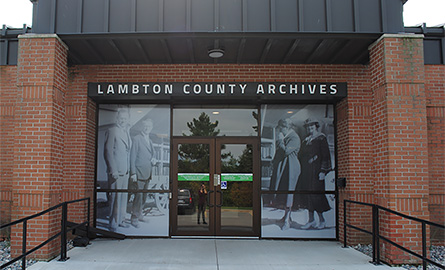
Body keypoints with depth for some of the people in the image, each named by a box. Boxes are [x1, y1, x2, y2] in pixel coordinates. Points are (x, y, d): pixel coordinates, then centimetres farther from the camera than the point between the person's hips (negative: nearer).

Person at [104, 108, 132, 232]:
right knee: (115, 196, -4)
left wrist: (128, 169, 15)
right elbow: (108, 152, -12)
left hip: (125, 171, 8)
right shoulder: (112, 131, -8)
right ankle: (113, 224, 6)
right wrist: (113, 170, -15)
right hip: (116, 171, -8)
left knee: (124, 196, 13)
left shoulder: (126, 132, 16)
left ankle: (120, 220, 25)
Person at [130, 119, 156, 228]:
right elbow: (132, 157, -9)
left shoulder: (150, 141, 17)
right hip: (139, 173, -7)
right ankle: (134, 218, 2)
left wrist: (154, 160, 2)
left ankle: (138, 214, 26)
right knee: (139, 195, -8)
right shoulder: (137, 139, -6)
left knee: (144, 195, 12)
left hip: (147, 173, 8)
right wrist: (133, 173, -15)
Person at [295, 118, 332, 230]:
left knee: (315, 194, -7)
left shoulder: (321, 139, -2)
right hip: (306, 172, 6)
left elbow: (326, 156, -8)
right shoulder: (305, 141, 17)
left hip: (316, 171, -6)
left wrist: (323, 171, -14)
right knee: (307, 193, 5)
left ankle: (321, 220, 8)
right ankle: (311, 220, 14)